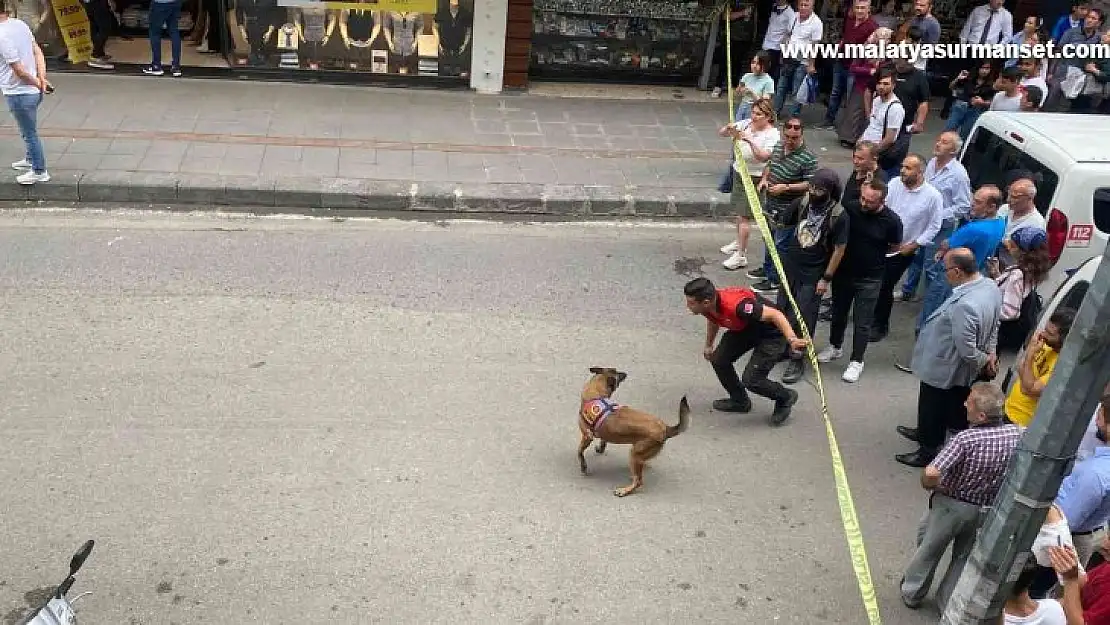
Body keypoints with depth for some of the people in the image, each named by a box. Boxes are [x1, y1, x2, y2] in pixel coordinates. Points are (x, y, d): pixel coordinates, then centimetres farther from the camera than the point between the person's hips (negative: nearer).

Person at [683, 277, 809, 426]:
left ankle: (785, 397, 16)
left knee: (751, 380, -14)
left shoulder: (735, 305, -41)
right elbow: (713, 321, 12)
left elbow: (775, 314, -36)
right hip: (745, 329, 8)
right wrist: (708, 346, 24)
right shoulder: (708, 306, -15)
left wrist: (792, 340, -47)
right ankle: (740, 401, 27)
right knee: (719, 359, 2)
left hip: (772, 332, -8)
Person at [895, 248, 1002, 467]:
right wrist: (991, 352, 4)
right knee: (945, 407, 30)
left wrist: (984, 361, -12)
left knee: (933, 408, 15)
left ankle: (929, 451, 34)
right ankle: (926, 433, 52)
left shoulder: (964, 305, -39)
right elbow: (993, 325, 6)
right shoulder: (990, 286, -10)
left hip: (943, 368, -9)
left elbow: (966, 349, -30)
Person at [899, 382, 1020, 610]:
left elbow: (931, 474, -40)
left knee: (928, 547, 21)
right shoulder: (1016, 434, -19)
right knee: (964, 557, 24)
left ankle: (912, 593, 38)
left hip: (951, 505, -4)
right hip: (987, 511, 4)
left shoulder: (967, 439, -33)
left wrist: (930, 486, -17)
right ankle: (948, 603, 37)